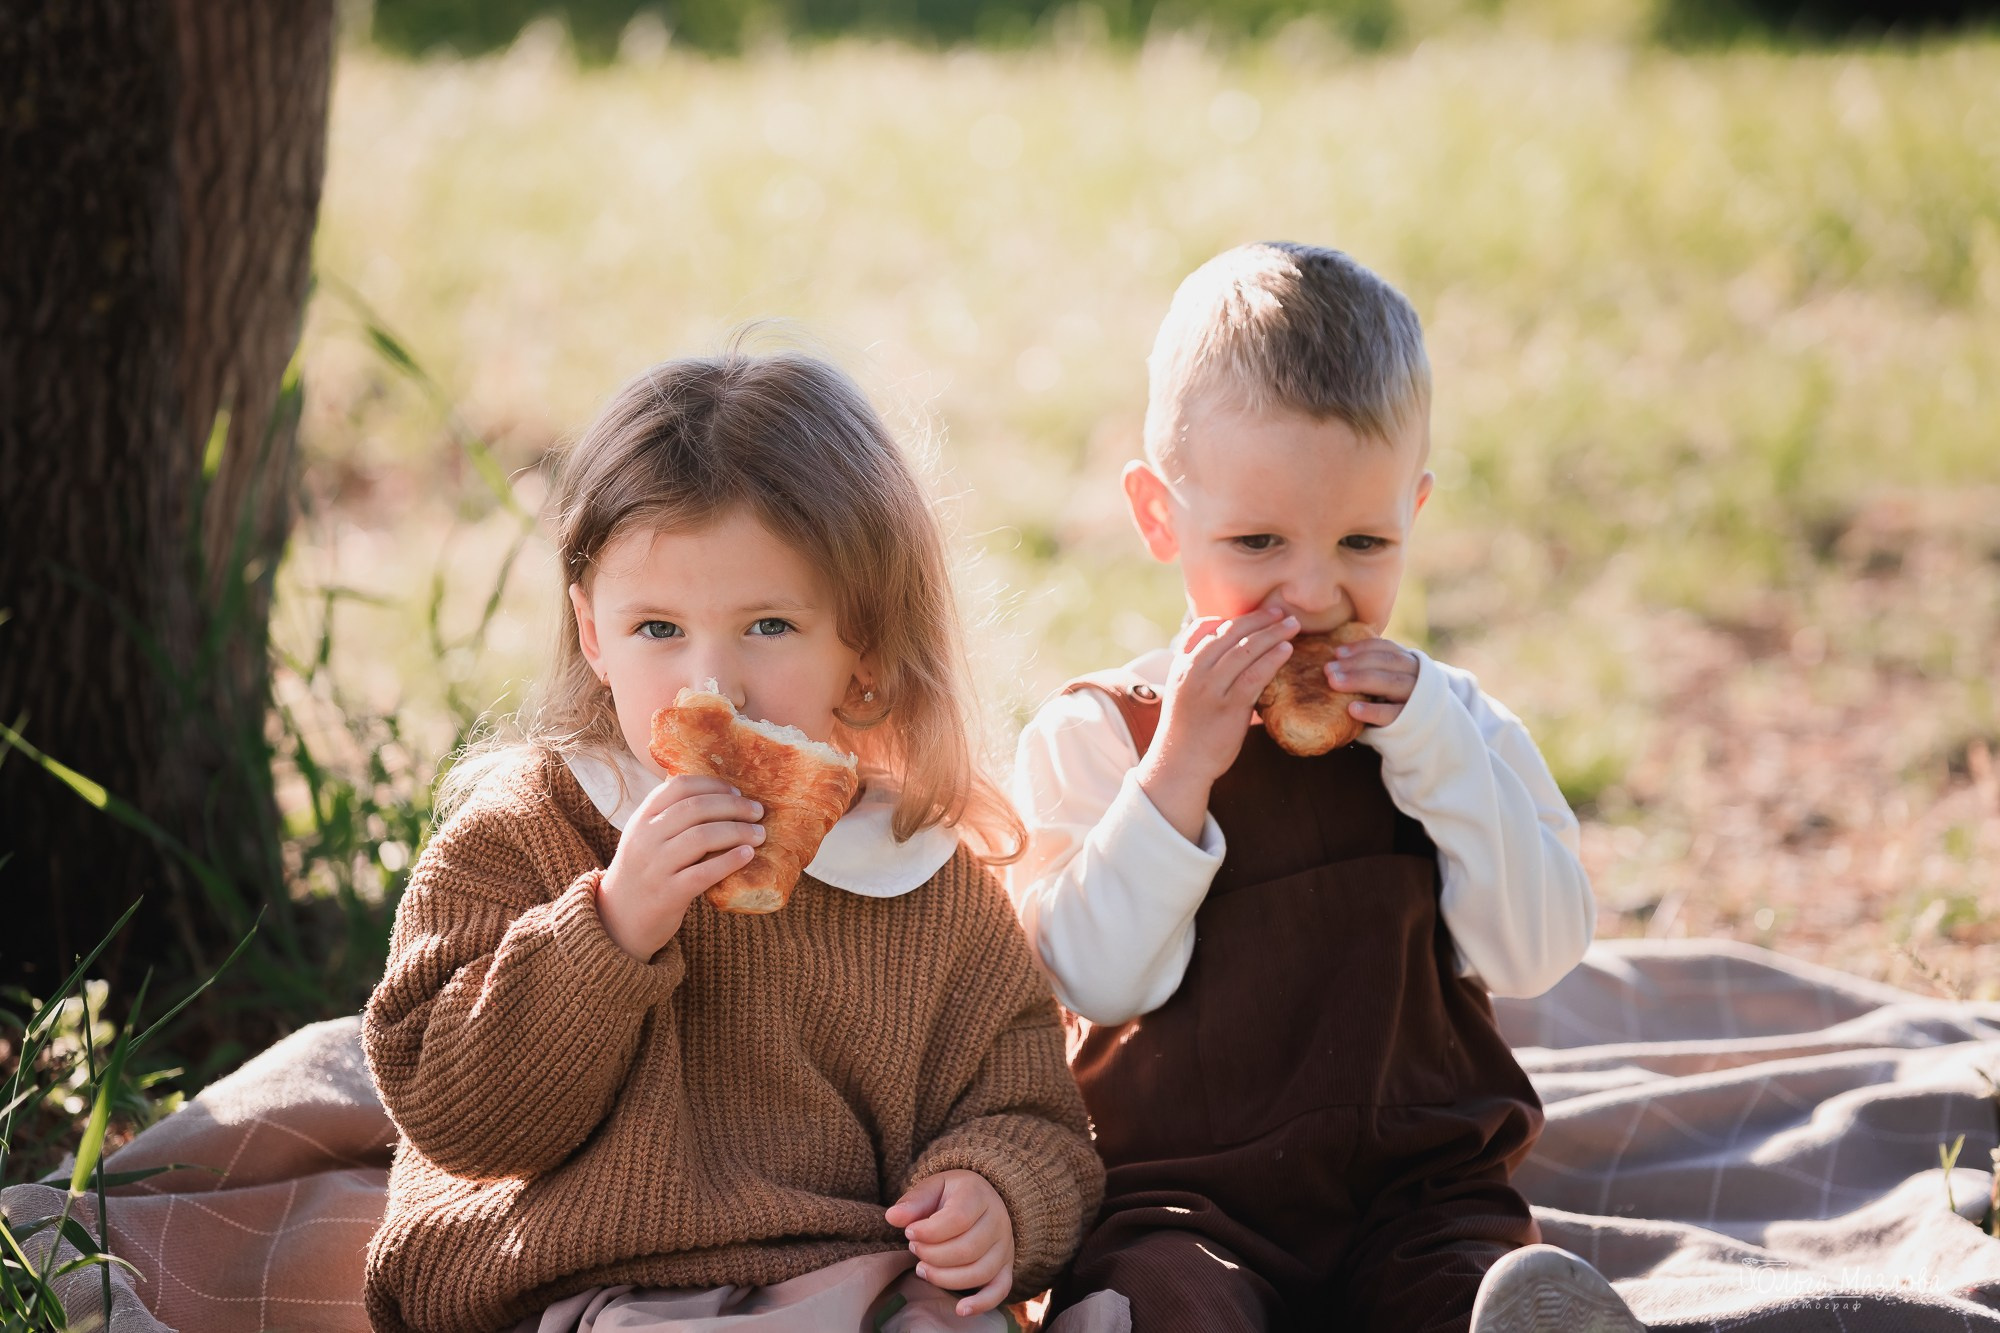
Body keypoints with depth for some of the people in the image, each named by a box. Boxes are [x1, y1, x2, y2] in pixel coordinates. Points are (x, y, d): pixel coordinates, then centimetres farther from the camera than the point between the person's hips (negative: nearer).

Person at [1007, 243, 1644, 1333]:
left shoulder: (1452, 727, 11)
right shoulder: (1095, 736, 3)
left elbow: (1534, 953, -2)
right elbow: (1097, 978, -9)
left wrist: (1433, 747, -12)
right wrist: (1179, 771, -18)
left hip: (1422, 1185, 2)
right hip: (1180, 1193, -2)